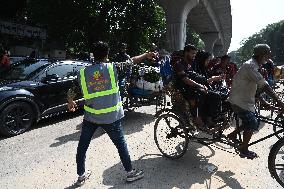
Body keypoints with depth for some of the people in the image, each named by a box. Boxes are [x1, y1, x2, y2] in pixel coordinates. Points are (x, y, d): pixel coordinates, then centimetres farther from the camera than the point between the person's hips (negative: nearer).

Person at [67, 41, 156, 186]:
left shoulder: (83, 73, -2)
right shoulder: (113, 68, -8)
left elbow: (71, 93, 2)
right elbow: (132, 61, 5)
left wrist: (71, 103, 24)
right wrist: (146, 55, 21)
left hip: (90, 116, 2)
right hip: (111, 117, -1)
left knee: (82, 146, 19)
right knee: (121, 144, 15)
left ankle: (81, 176, 33)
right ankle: (130, 172, 28)